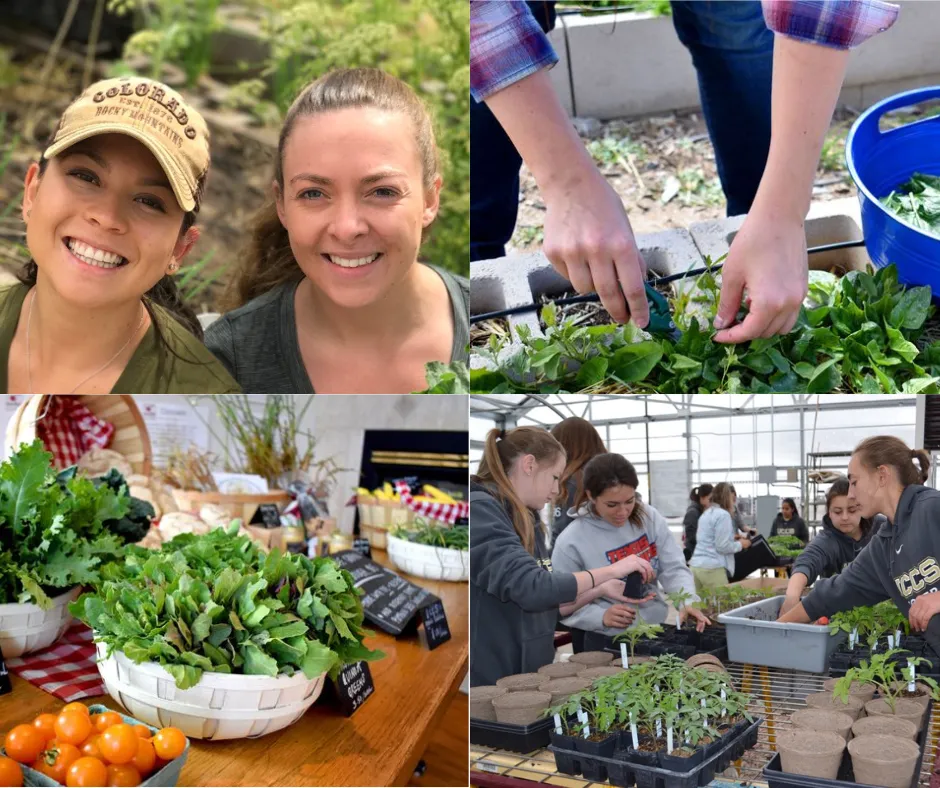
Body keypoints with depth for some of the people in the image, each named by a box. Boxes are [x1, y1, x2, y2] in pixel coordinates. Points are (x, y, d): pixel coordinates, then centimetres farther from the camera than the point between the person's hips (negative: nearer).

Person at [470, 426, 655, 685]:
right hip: (487, 681, -9)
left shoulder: (527, 521, 13)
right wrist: (611, 570, -16)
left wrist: (602, 590, 5)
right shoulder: (480, 509, -15)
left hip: (529, 677, 9)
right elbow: (531, 588, -25)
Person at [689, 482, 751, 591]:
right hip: (712, 568, -8)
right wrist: (740, 544, 3)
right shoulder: (723, 515, -7)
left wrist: (734, 540, 22)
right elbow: (722, 547, -13)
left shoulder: (706, 514, 20)